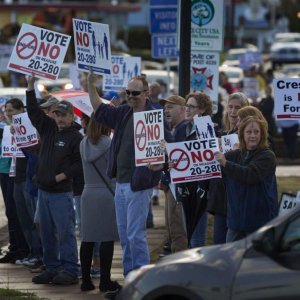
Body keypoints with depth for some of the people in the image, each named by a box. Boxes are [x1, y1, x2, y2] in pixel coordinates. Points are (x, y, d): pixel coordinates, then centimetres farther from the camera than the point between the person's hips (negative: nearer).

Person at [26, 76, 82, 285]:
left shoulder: (76, 137, -7)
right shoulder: (48, 128, 11)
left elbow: (81, 163, -12)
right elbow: (34, 111, 10)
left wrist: (63, 175, -17)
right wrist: (31, 86, 3)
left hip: (62, 193, -7)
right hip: (44, 190, 7)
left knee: (65, 232, -8)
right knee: (47, 233, 10)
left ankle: (70, 271, -6)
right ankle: (52, 269, 17)